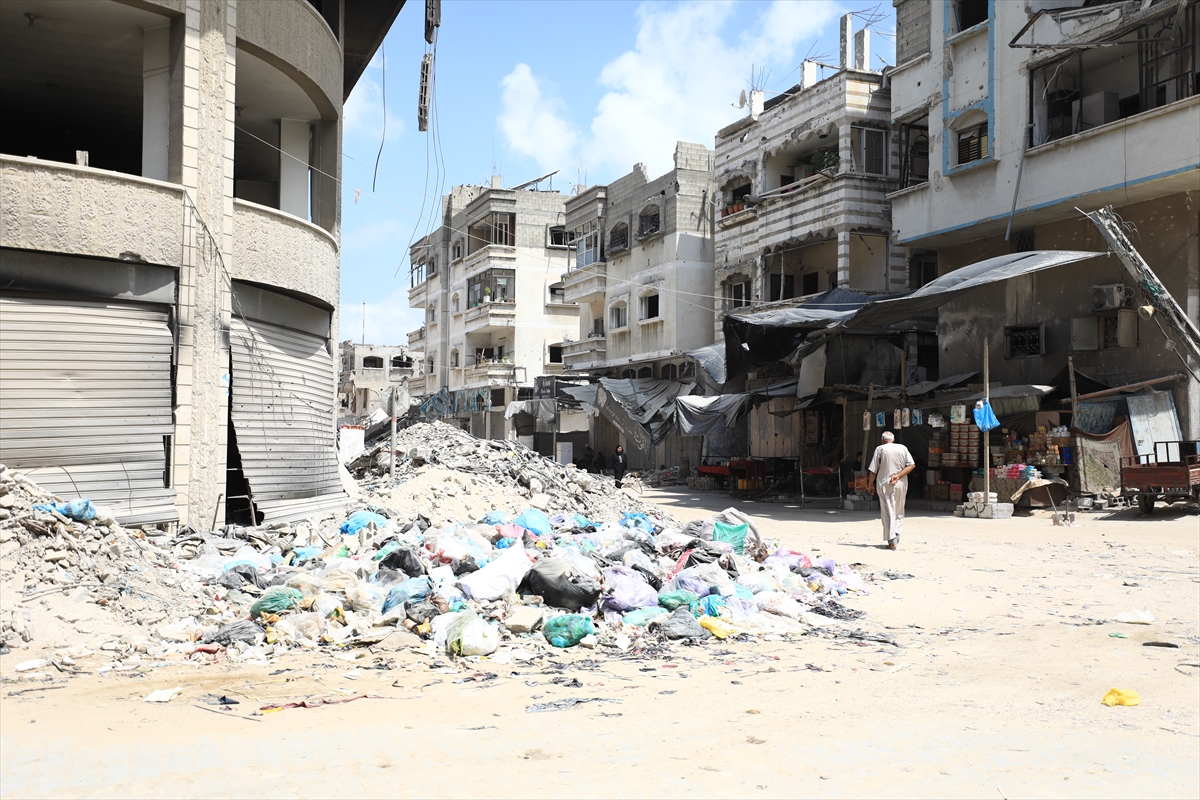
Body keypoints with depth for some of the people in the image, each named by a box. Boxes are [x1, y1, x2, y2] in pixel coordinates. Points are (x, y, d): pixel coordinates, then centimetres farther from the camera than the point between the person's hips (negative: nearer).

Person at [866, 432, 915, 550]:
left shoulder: (880, 449, -1)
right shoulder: (903, 448, 7)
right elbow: (912, 465, -2)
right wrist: (898, 476, -7)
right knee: (899, 512, 16)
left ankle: (892, 541, -9)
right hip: (901, 484, 3)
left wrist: (870, 484, 8)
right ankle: (896, 537, 7)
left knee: (888, 512, -2)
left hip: (884, 484, -3)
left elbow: (873, 470, -2)